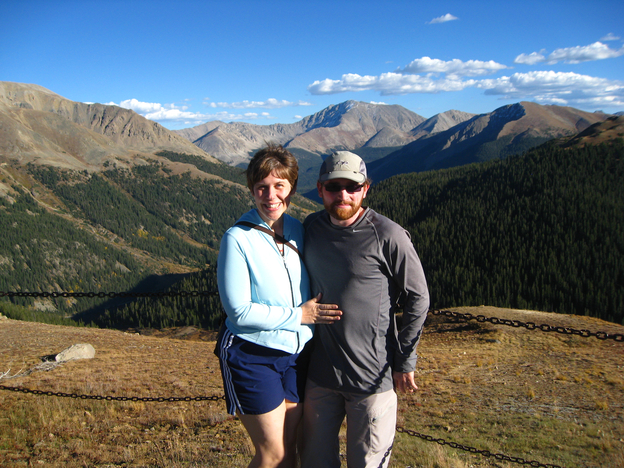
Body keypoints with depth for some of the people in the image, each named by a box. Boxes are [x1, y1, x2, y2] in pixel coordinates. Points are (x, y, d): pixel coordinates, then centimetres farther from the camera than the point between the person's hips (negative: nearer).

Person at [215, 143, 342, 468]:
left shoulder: (298, 230, 2)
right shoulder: (237, 238, -16)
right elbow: (239, 311, -18)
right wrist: (298, 315, -14)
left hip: (296, 354, 6)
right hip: (252, 356, -5)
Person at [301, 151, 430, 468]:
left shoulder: (388, 236, -16)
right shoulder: (310, 228, 0)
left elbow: (418, 299, -7)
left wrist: (405, 362, -6)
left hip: (373, 375, -4)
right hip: (319, 372, 5)